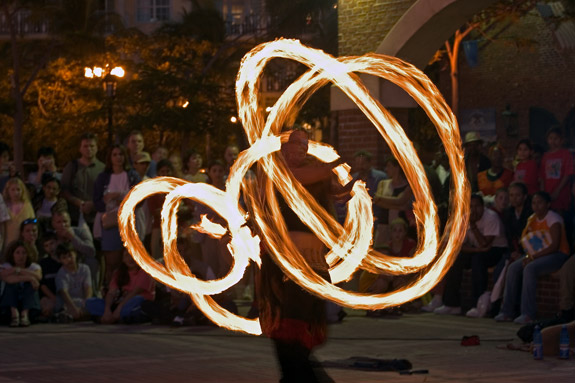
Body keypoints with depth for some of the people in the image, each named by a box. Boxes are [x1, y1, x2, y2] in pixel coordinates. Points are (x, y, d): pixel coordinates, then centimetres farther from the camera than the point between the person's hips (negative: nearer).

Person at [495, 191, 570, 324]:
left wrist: (533, 257, -24)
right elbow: (524, 240, 10)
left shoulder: (553, 219, -12)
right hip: (538, 255, 8)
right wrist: (530, 255, -13)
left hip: (558, 255, -8)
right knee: (513, 267, -15)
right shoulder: (532, 219, 11)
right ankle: (507, 311, -15)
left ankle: (528, 314, -33)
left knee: (530, 268, -32)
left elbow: (555, 245, -20)